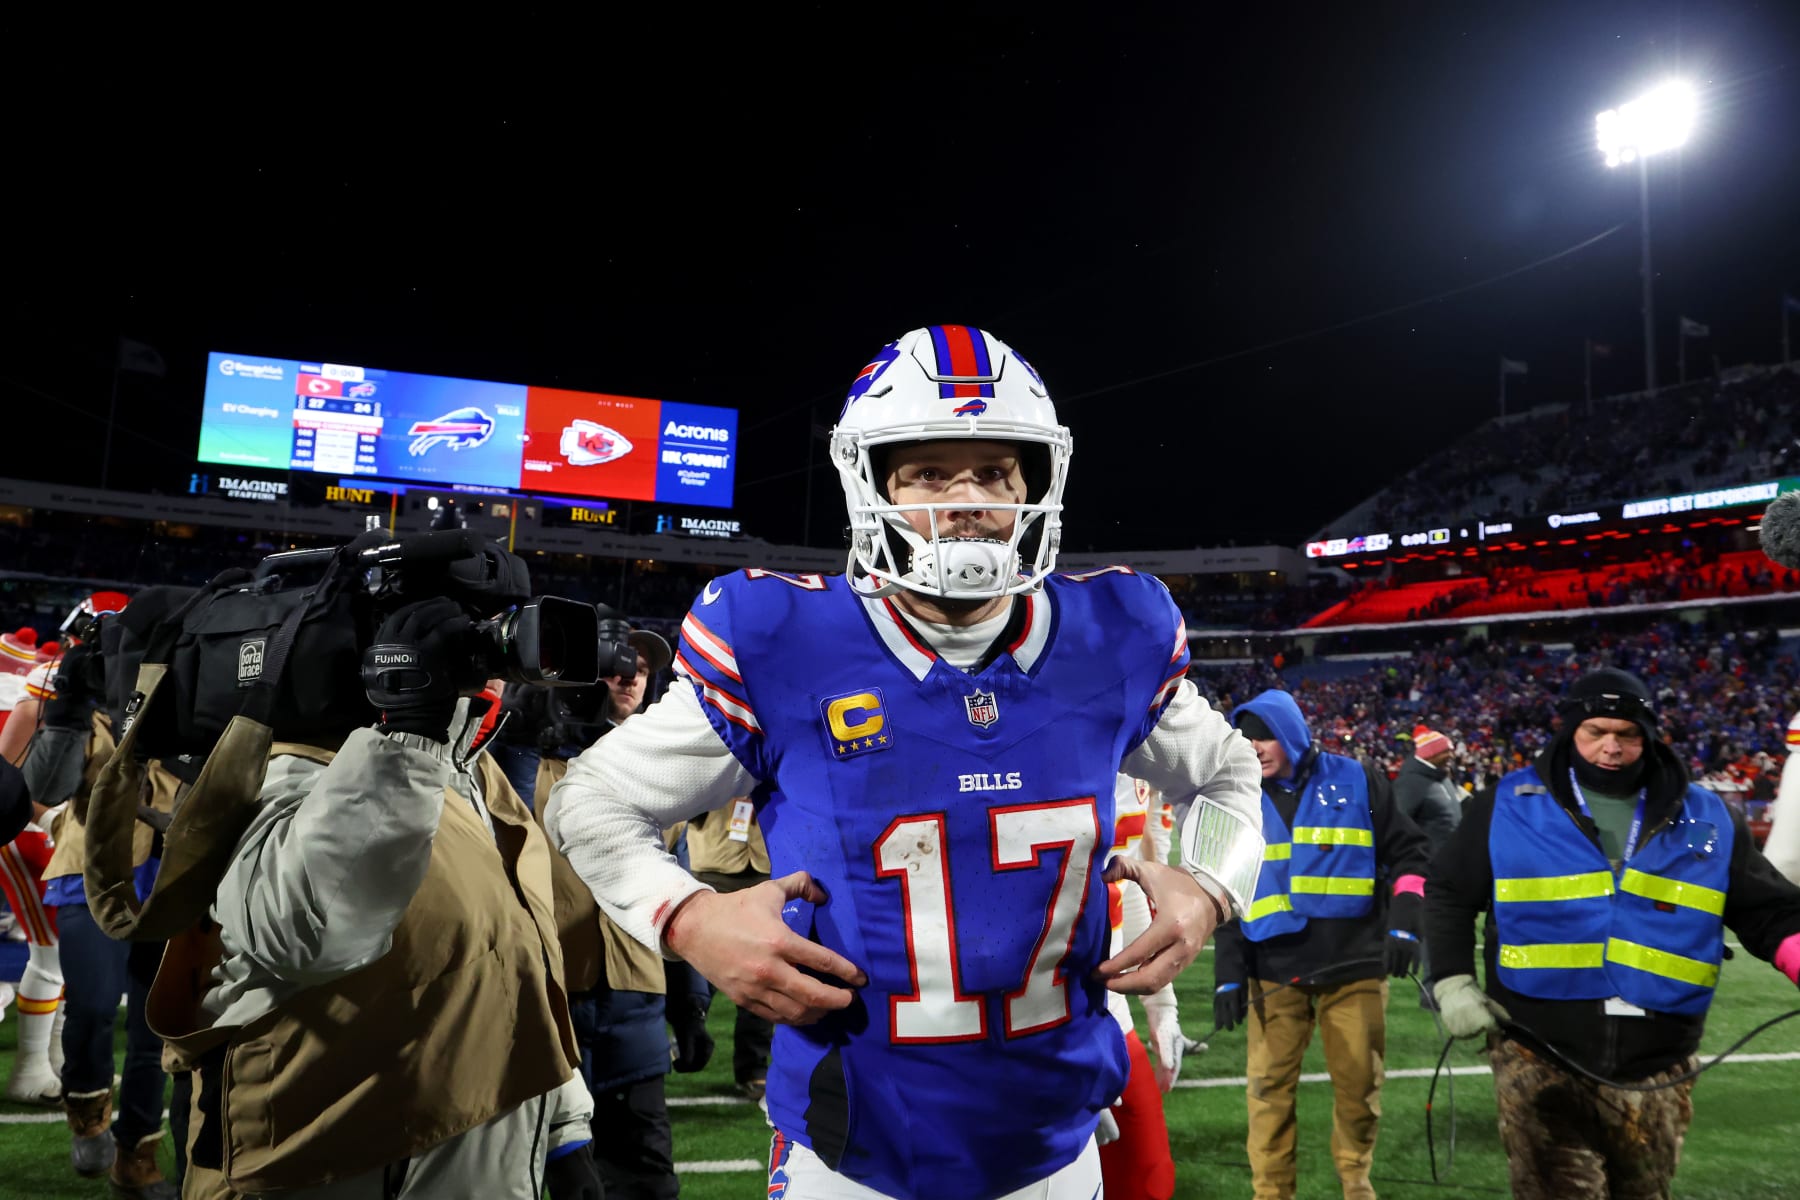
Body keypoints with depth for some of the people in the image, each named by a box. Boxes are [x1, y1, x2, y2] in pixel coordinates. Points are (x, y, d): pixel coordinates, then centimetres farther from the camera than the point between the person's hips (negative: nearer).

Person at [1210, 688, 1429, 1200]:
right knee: (1269, 1087, -1)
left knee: (1359, 1083, 7)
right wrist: (1228, 974, 6)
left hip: (1355, 966, -1)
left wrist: (1403, 926, -8)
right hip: (1274, 972, 2)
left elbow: (1406, 853, 5)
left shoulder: (1355, 781, 1)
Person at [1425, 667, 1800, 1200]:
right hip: (1538, 1059, -3)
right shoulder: (1510, 806, 0)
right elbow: (1449, 895, 7)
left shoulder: (1707, 819, 8)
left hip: (1655, 1070, 3)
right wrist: (1453, 983, -3)